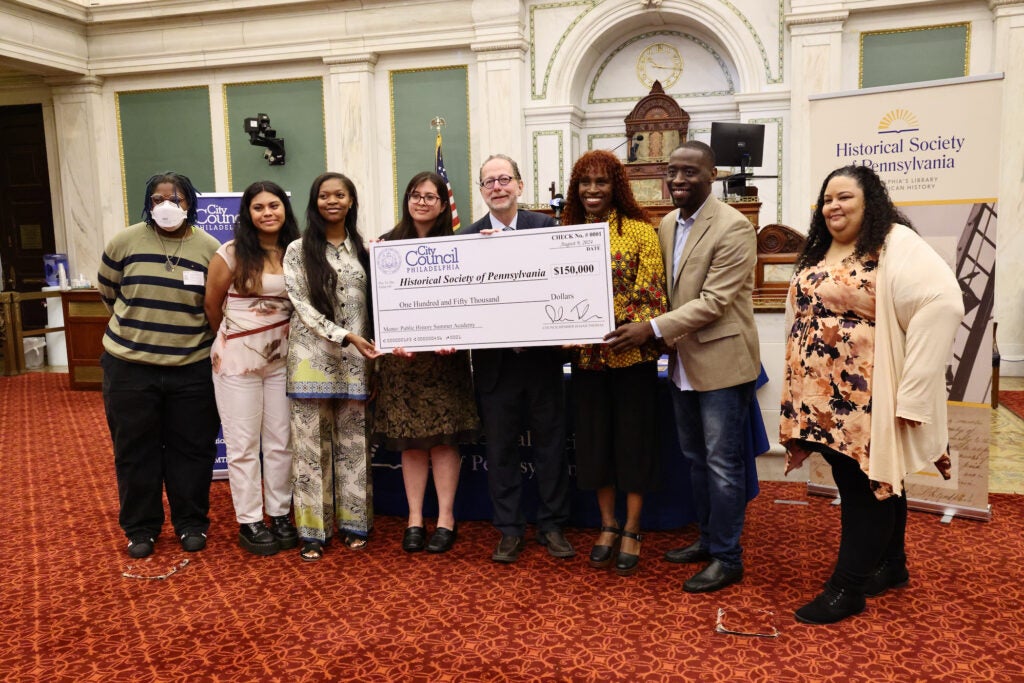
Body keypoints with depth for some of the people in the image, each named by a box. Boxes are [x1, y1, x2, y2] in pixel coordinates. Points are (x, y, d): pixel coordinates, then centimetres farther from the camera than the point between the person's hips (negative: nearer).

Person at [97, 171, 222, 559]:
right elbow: (107, 291, 12)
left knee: (192, 448, 9)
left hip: (192, 368, 0)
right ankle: (140, 528, 25)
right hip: (129, 367, 1)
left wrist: (187, 329, 7)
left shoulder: (210, 248, -4)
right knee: (135, 450, 10)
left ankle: (191, 523, 25)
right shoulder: (125, 242, -4)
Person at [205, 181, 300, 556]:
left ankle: (280, 514, 22)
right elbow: (212, 305, 2)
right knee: (243, 444, 4)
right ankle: (249, 522, 15)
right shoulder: (232, 254, -7)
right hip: (238, 358, -3)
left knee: (281, 441, 9)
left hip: (282, 358, 3)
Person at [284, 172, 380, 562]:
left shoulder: (363, 249, 9)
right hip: (313, 357, -2)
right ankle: (313, 530, 11)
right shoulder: (299, 250, 1)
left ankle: (352, 522, 19)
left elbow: (374, 303, 10)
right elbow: (303, 307, -6)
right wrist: (345, 336, -16)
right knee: (311, 444, 2)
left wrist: (374, 353, 3)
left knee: (353, 443, 8)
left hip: (355, 361, 2)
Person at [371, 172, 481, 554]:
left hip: (444, 354, -1)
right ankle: (414, 519, 16)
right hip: (401, 355, 1)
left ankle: (445, 518, 12)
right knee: (410, 440, 6)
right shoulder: (388, 245, 5)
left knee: (443, 437, 2)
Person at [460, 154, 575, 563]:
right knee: (500, 448, 10)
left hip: (542, 355, -1)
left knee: (551, 442, 10)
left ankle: (552, 525, 25)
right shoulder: (467, 237, 2)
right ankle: (509, 531, 23)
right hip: (494, 360, 1)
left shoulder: (546, 227, -1)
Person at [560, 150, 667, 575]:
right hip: (586, 356, 4)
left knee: (633, 439, 6)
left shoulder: (640, 231, -4)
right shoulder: (567, 235, 7)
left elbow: (652, 296, -9)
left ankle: (631, 532, 21)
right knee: (594, 440, 11)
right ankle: (608, 526, 28)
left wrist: (630, 330, -24)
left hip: (631, 355, -3)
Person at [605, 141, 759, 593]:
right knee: (695, 457, 18)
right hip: (683, 362, 8)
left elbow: (714, 300, -21)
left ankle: (727, 557, 17)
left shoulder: (733, 228, -16)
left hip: (721, 360, -8)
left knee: (722, 463, 2)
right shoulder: (667, 226, 8)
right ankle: (708, 539, 34)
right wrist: (662, 339, -1)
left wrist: (653, 329, -25)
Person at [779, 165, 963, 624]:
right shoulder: (819, 252, 13)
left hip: (865, 396, -7)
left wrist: (911, 391, -25)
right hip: (826, 396, 7)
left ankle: (848, 587, 12)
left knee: (867, 485, 2)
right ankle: (891, 566, 33)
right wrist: (799, 393, 12)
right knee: (869, 483, 18)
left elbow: (942, 304, -23)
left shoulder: (896, 244, -11)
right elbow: (803, 316, 16)